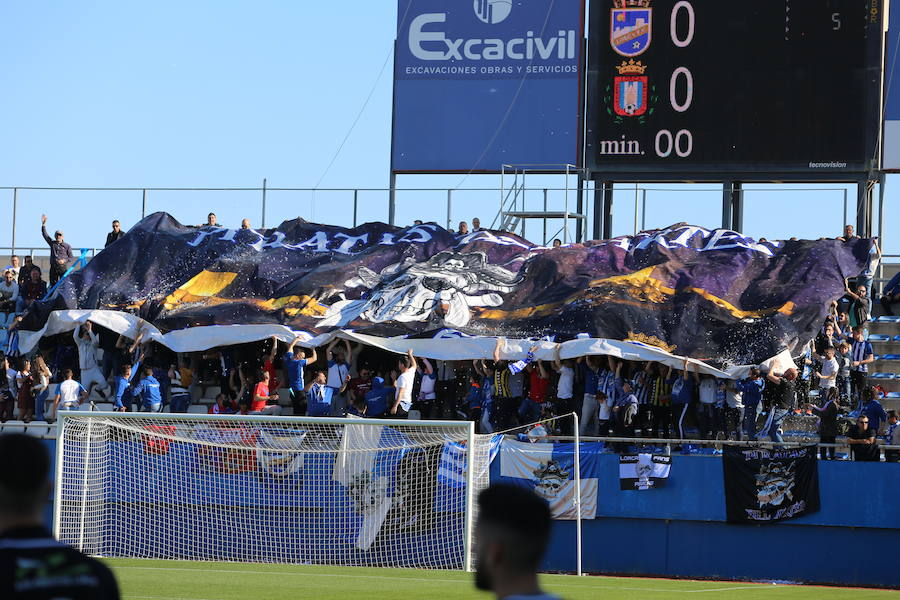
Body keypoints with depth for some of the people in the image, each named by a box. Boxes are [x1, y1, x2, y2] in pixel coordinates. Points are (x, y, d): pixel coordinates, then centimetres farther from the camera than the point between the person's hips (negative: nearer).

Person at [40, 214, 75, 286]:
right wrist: (43, 224, 2)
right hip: (53, 268, 3)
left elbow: (71, 257, 6)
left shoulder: (67, 246, 5)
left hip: (63, 268, -3)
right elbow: (45, 235, 9)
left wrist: (64, 261, -12)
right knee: (53, 284, 3)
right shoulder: (52, 243, 12)